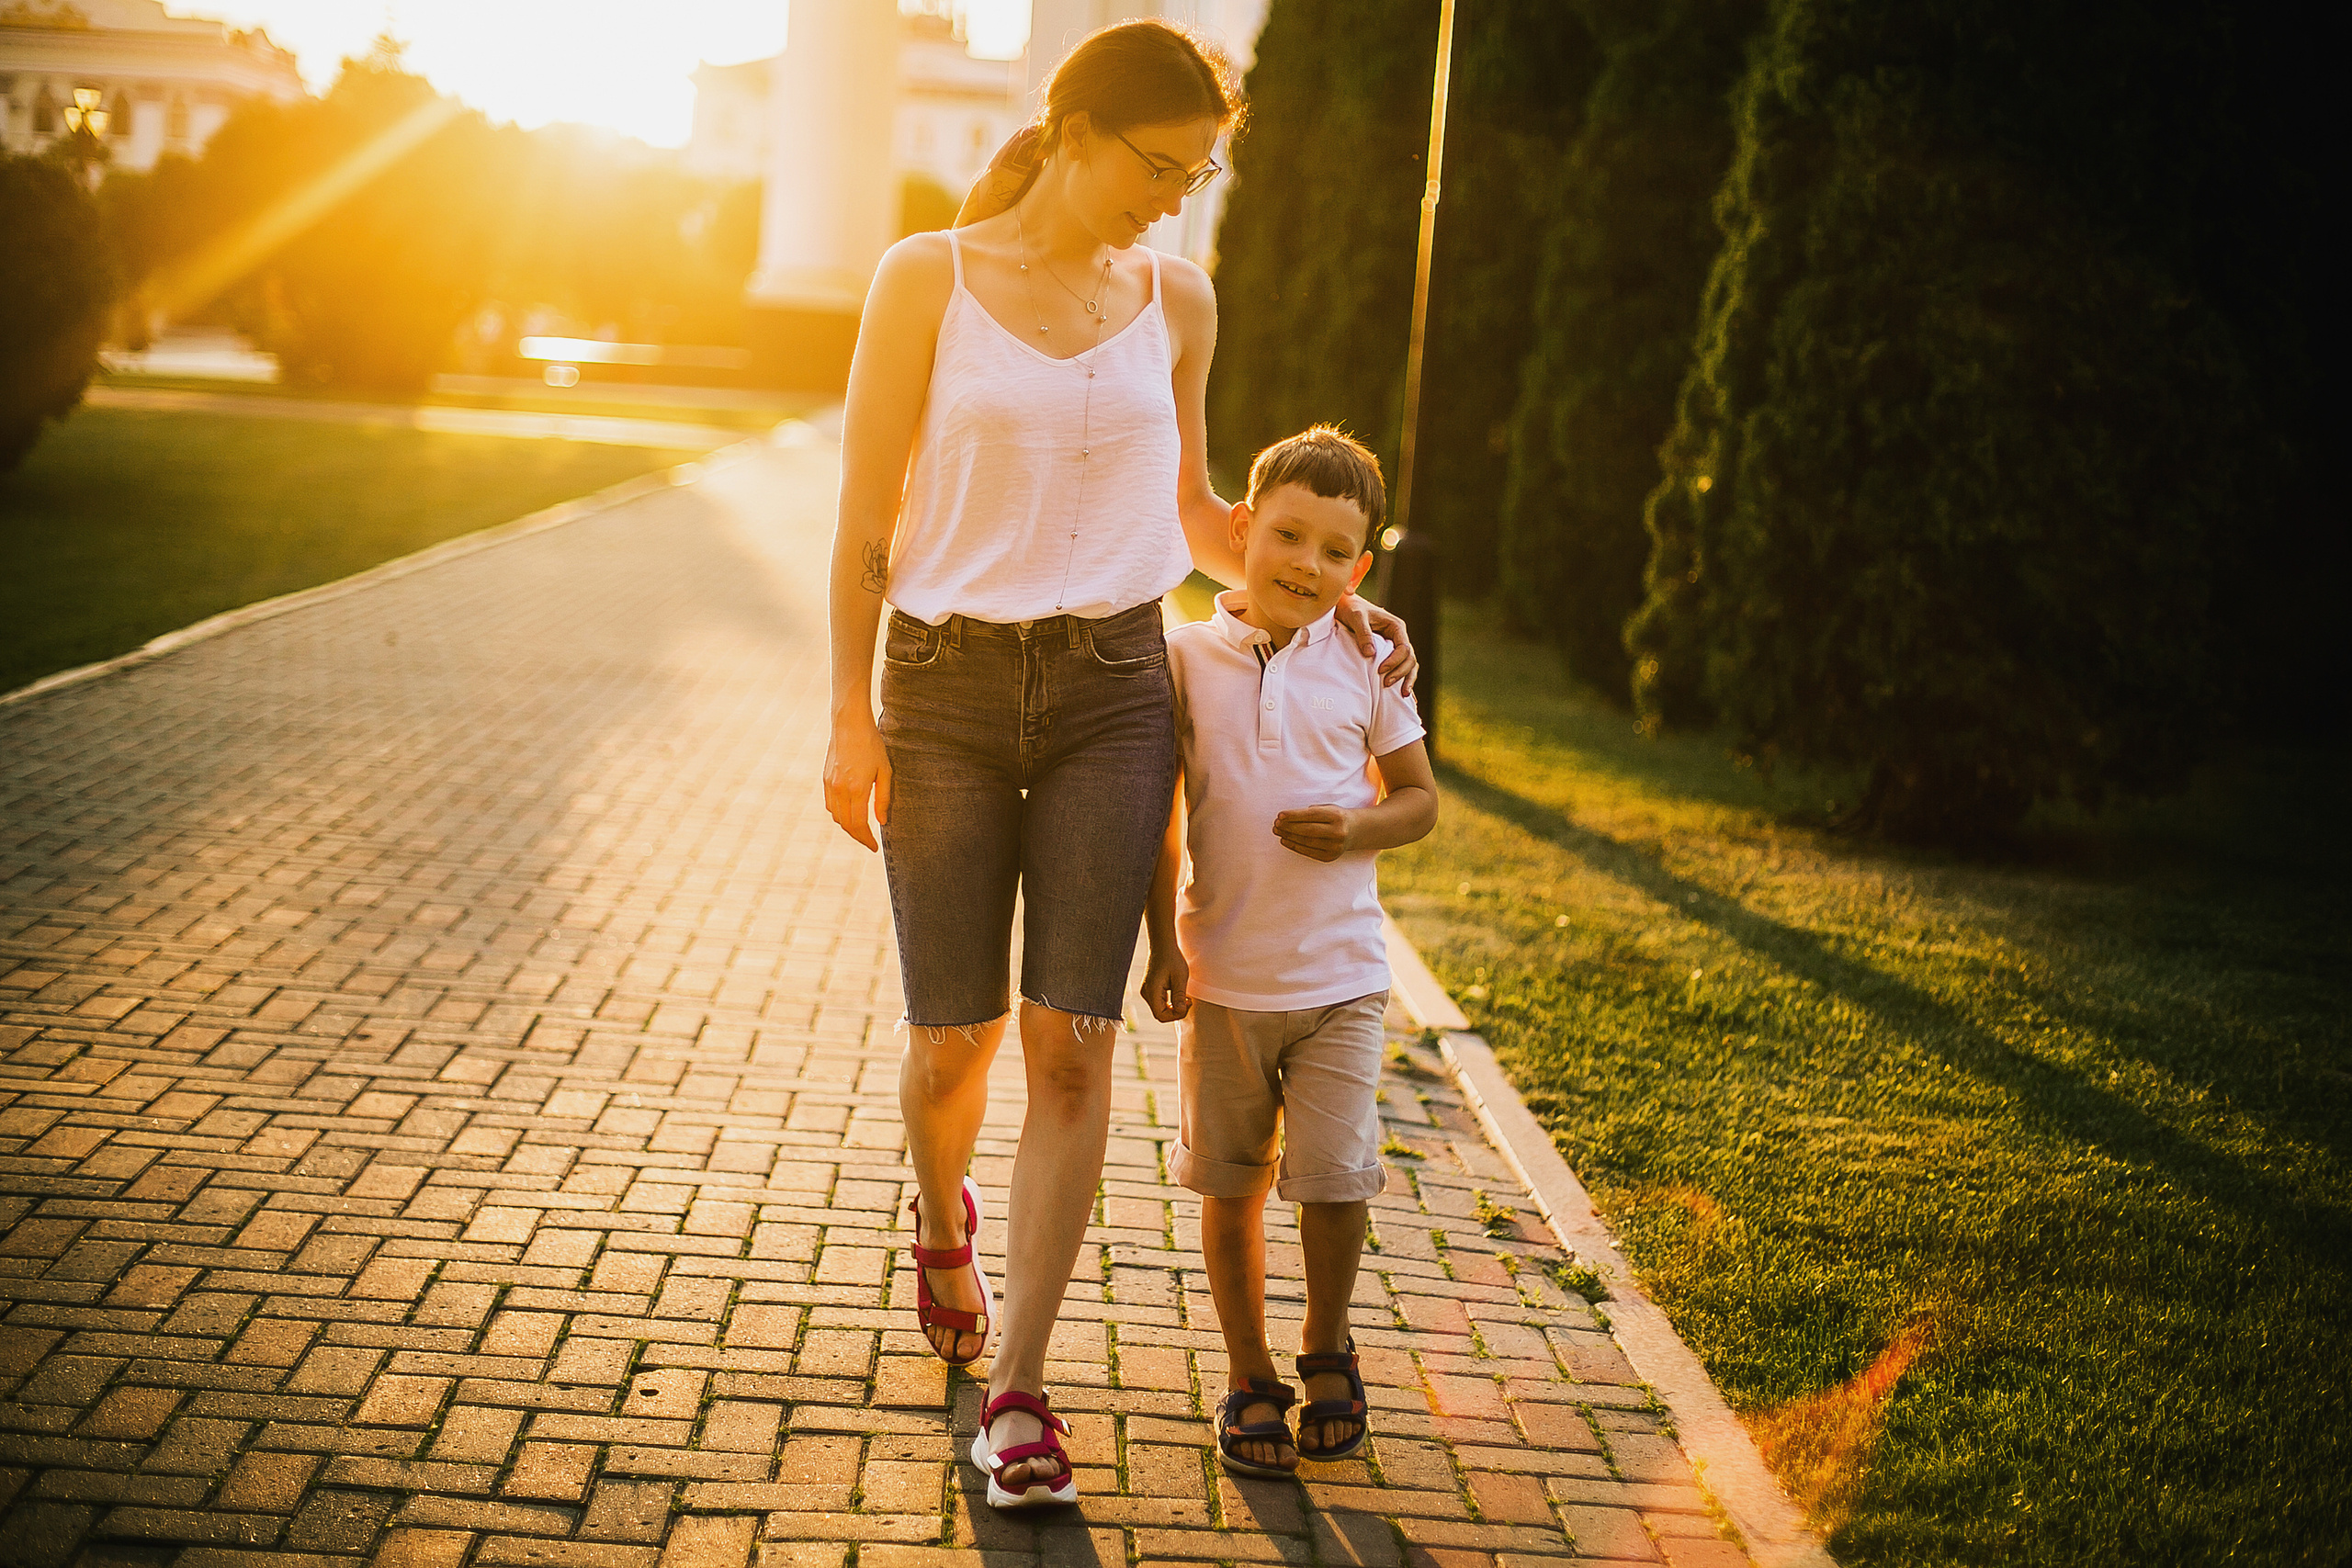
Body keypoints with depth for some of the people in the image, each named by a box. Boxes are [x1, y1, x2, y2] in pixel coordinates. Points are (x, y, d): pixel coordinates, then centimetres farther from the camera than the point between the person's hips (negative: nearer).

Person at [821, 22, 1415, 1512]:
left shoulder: (1175, 301, 8)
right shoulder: (928, 279, -2)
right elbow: (867, 515, -1)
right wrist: (851, 714, -6)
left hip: (1111, 691, 2)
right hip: (946, 684, -2)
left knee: (1071, 1040, -5)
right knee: (953, 1038, 3)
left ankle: (1019, 1390, 4)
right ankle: (945, 1215, 39)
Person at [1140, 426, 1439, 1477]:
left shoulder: (1365, 666, -1)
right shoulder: (1187, 659, -2)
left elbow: (1421, 798, 6)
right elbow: (1160, 815, 3)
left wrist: (1357, 829, -15)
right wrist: (1165, 944, -2)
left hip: (1338, 977, -1)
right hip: (1223, 975, 1)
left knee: (1333, 1174, -6)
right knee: (1231, 1185, 9)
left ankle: (1328, 1346, 21)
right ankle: (1248, 1374, 26)